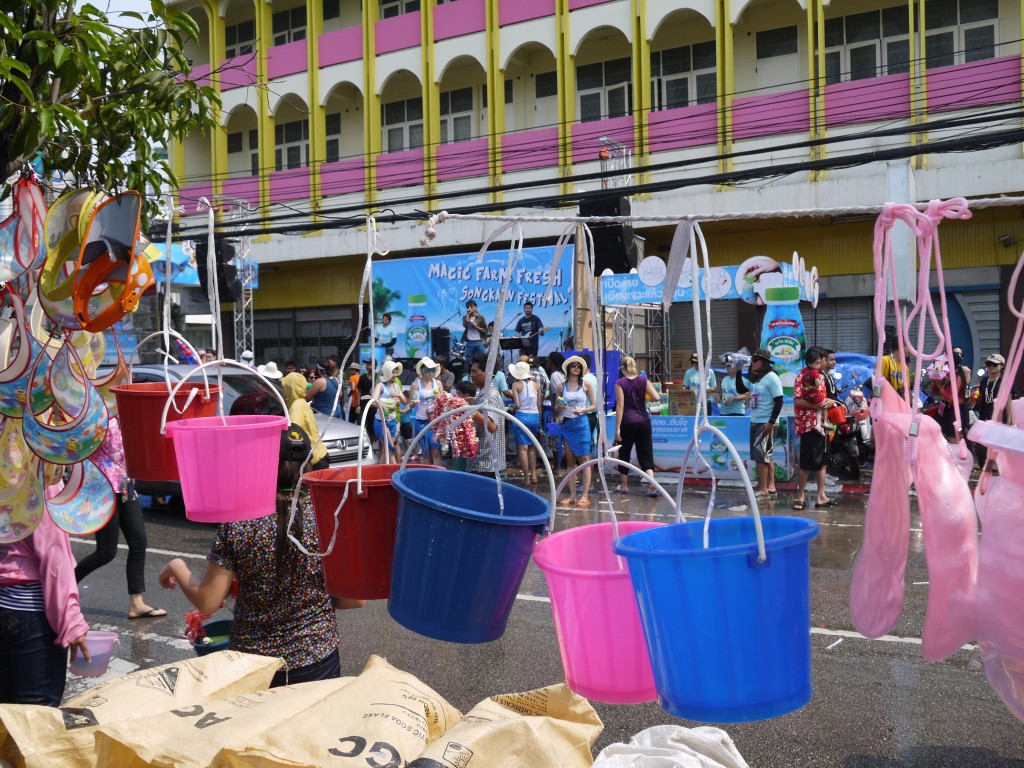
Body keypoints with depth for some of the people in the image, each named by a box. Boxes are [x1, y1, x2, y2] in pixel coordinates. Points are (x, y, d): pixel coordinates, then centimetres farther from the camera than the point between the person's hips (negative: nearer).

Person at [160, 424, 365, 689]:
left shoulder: (237, 524, -13)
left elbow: (207, 603, -7)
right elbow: (357, 598, -7)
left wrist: (177, 568, 10)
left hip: (252, 664, 0)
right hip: (317, 661, 0)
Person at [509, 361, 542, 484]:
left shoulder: (516, 385, -5)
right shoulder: (535, 385, 5)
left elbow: (517, 405, -11)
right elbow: (539, 405, 6)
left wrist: (511, 407, 10)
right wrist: (539, 421, 14)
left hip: (522, 416, -4)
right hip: (535, 417, 4)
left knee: (523, 448, 0)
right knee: (532, 447, 15)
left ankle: (527, 477, -3)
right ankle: (533, 475, 14)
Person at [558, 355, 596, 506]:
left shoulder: (586, 384, 3)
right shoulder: (562, 386, 8)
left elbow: (594, 405, 4)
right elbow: (557, 408, 13)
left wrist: (582, 410, -12)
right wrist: (560, 408, -10)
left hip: (581, 423, -3)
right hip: (566, 424, 3)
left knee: (584, 459, -6)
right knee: (570, 461, 5)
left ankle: (584, 496, -6)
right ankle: (572, 495, 8)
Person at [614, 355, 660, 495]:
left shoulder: (620, 383, -7)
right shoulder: (643, 380, 1)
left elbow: (620, 406, -11)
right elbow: (657, 398, -8)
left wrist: (617, 428, -11)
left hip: (627, 422, -2)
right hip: (644, 421, 2)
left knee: (624, 454, 15)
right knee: (646, 455, 5)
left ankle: (624, 485, 25)